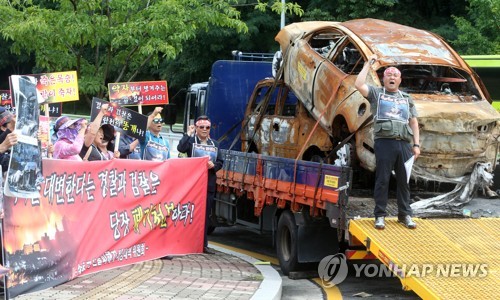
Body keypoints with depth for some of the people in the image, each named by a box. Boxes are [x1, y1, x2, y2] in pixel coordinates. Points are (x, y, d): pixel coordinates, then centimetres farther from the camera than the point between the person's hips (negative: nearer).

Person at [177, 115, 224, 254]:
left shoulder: (214, 144, 15)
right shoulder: (190, 140, 4)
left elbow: (220, 162, 13)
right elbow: (180, 148, -16)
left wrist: (213, 165, -8)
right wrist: (188, 134, -14)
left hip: (209, 184, 4)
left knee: (206, 215, 5)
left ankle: (203, 244, 9)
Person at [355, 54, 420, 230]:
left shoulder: (407, 99, 21)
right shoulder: (376, 93, 11)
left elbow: (414, 122, 18)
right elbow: (359, 85, -7)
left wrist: (416, 144, 9)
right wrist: (368, 64, -1)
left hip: (404, 144, 3)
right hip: (384, 143, -3)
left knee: (404, 181, 6)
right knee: (382, 180, -2)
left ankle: (405, 215, 13)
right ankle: (380, 215, 3)